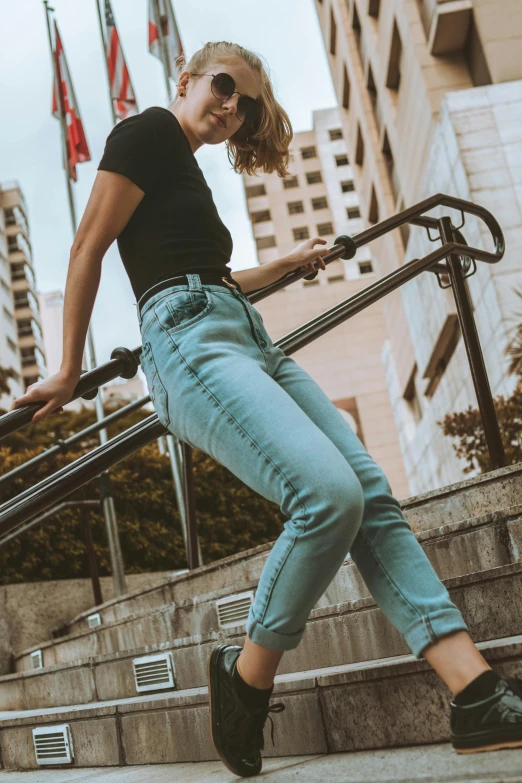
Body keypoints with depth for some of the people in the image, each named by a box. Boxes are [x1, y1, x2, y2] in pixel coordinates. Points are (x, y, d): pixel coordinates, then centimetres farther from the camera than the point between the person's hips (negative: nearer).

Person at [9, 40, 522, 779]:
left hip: (251, 341, 9)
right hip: (190, 339, -9)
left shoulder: (186, 169, 30)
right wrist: (69, 371, -5)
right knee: (329, 493, -28)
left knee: (374, 495, -8)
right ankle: (245, 680, -7)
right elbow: (89, 247, -3)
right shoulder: (149, 131, 4)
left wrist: (290, 262, 49)